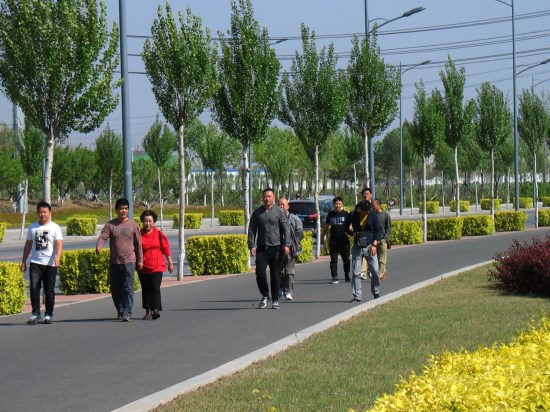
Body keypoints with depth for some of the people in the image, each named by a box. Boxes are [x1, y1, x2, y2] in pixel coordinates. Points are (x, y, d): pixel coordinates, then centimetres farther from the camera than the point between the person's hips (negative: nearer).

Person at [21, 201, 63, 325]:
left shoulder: (55, 227, 0)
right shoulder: (32, 227, 11)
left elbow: (59, 244, -10)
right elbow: (28, 245, 17)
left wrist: (57, 258, -27)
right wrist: (24, 261, 12)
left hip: (50, 264, -2)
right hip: (35, 263, 2)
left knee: (49, 290, 2)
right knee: (34, 288, -10)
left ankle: (48, 315, 12)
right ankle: (35, 313, -3)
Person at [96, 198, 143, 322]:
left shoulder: (133, 225, 4)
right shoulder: (110, 225, 5)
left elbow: (138, 243, 7)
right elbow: (103, 237, -9)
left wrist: (140, 260, 5)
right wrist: (98, 247, -31)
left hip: (129, 261, -2)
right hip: (114, 261, 2)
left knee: (128, 288, -11)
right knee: (115, 289, 8)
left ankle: (127, 313, -14)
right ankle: (120, 312, 21)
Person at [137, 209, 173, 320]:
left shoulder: (159, 234, 0)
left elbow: (166, 249, 6)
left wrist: (170, 263, 8)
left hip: (157, 266, -2)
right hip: (143, 267, 2)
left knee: (155, 288, -12)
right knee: (145, 289, 9)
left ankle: (156, 310, -18)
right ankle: (148, 311, 18)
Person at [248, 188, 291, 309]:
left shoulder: (279, 212, 1)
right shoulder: (257, 213, 8)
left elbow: (286, 229, 0)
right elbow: (251, 229, 8)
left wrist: (286, 245, -10)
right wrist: (252, 245, -2)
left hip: (276, 248, -2)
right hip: (261, 248, 2)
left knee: (276, 275, 2)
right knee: (260, 274, -8)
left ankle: (275, 300, 10)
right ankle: (264, 296, 13)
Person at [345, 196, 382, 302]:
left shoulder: (373, 216, -2)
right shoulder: (353, 216, -1)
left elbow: (378, 231, 1)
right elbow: (346, 228, 13)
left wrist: (374, 245, -10)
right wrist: (352, 233, -8)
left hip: (369, 247, -1)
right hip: (357, 247, 1)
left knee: (375, 271, -4)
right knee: (356, 272, -2)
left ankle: (376, 293, 14)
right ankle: (357, 296, 3)